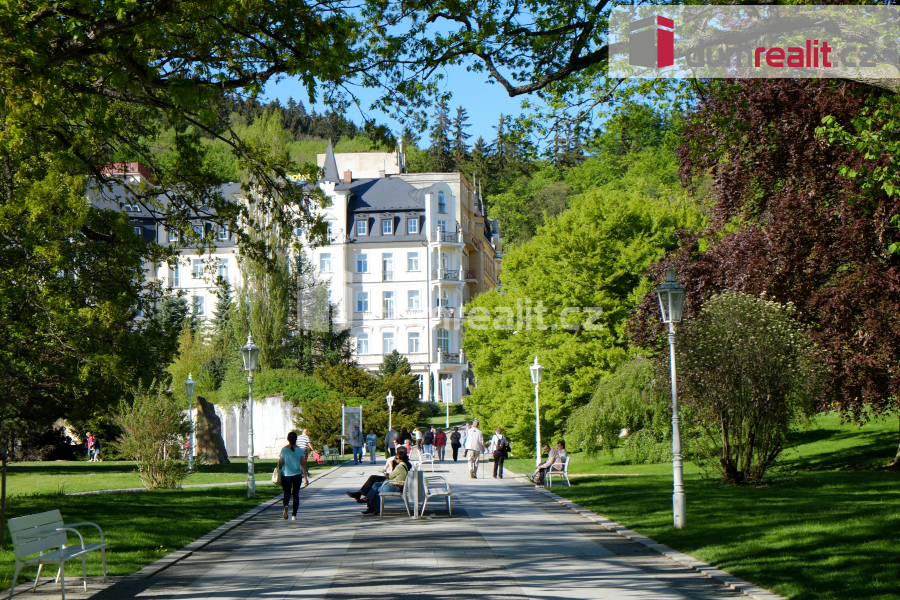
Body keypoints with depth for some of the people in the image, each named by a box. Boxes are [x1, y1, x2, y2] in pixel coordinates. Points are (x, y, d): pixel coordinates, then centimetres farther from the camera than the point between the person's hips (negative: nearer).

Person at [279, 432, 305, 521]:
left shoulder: (284, 450, -6)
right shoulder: (300, 450, -4)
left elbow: (281, 463, -5)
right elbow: (302, 464, -4)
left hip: (286, 475, 0)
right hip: (297, 475, 0)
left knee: (287, 493, 11)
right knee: (296, 495, 11)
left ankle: (286, 505, -22)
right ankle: (294, 515, 6)